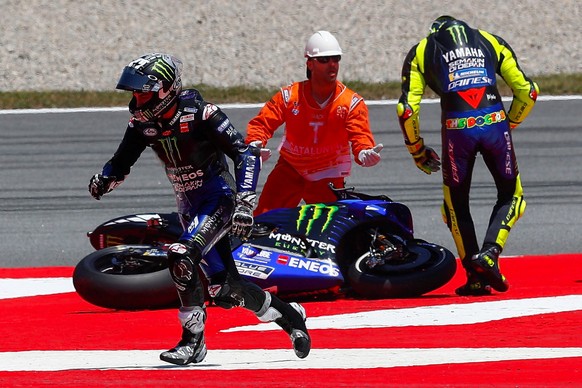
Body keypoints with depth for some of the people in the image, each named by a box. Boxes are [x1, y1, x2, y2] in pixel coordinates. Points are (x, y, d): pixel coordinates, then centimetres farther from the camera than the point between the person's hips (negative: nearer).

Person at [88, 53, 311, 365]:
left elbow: (246, 153, -22)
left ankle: (193, 340, -17)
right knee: (224, 290, 8)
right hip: (189, 207, 7)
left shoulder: (200, 115, -21)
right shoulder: (142, 122, -2)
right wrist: (104, 180, -15)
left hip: (219, 199, -7)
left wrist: (244, 203, -30)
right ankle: (288, 315, 30)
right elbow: (122, 160, 9)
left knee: (182, 257, -28)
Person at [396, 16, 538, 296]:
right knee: (510, 195, 19)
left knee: (456, 203, 18)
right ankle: (490, 253, -3)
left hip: (456, 129, -1)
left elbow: (406, 109, 7)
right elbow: (527, 91, 17)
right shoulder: (490, 42, 22)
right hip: (494, 123, 1)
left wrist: (417, 152, 20)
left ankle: (476, 278, 14)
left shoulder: (421, 52, 18)